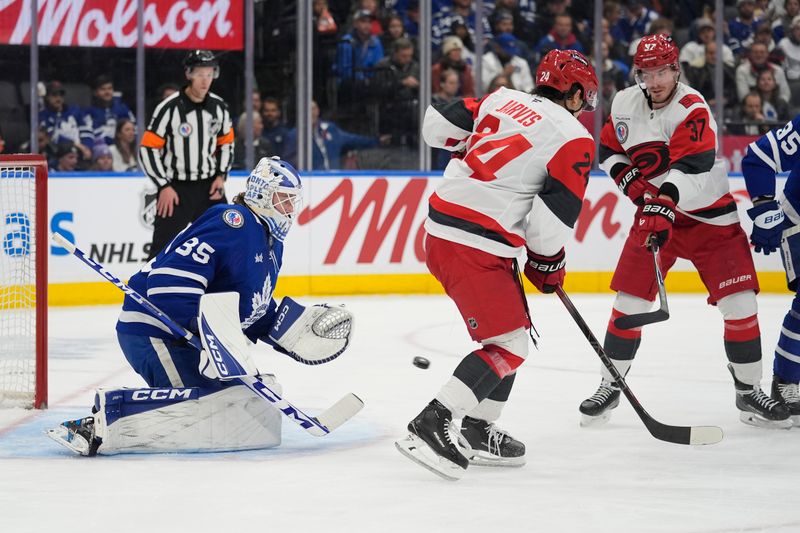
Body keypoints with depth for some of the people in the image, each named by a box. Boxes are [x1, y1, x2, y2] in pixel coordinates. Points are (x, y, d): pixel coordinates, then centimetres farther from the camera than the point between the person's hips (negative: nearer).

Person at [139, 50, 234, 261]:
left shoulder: (219, 107, 2)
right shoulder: (169, 108, -15)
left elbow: (226, 144, 16)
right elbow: (147, 149, -12)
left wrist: (221, 176, 2)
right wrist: (164, 186, -15)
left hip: (209, 187, 5)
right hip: (176, 189, -5)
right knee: (162, 248, -9)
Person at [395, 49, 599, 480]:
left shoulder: (503, 99, 12)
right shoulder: (574, 140, -7)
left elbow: (437, 126, 13)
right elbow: (552, 219, -13)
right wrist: (547, 264, 5)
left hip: (441, 230, 9)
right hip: (475, 246, -9)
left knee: (515, 326, 21)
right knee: (508, 345, -5)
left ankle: (480, 432, 25)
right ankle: (429, 428, -15)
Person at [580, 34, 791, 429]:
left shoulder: (693, 110, -21)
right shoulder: (625, 105, -2)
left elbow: (689, 167, -34)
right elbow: (608, 149, 12)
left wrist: (664, 204, -49)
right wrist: (632, 182, -7)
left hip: (710, 215, -3)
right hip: (655, 210, 3)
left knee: (740, 303, -9)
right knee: (629, 301, -4)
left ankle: (748, 392, 5)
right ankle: (609, 387, 10)